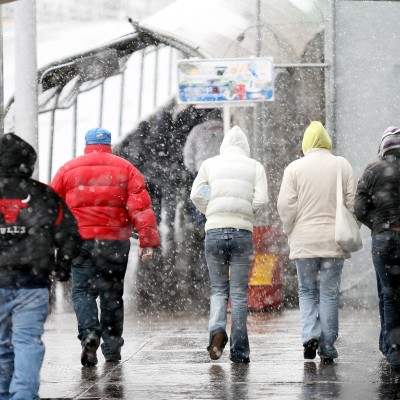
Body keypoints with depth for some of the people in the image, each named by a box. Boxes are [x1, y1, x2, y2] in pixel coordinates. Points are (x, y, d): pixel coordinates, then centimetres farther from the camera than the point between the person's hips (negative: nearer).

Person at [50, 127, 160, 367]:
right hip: (115, 241, 1)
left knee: (82, 291, 1)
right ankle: (112, 346, 17)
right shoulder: (125, 169, 6)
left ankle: (89, 333, -24)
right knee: (112, 293, 12)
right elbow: (141, 207, -4)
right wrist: (148, 241, -6)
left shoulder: (68, 169, 8)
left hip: (80, 240, -1)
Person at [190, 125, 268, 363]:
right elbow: (261, 199, -4)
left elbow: (196, 194, 0)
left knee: (218, 289, 13)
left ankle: (217, 329, -15)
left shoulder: (210, 164, 10)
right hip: (243, 231, -1)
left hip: (214, 230, 1)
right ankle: (239, 350, 5)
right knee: (239, 292, 5)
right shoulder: (255, 167, 8)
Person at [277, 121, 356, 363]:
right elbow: (352, 201, 2)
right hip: (334, 240, 1)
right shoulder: (342, 165, 3)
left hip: (304, 240, -1)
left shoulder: (295, 168, -2)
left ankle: (310, 334, -7)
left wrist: (290, 231, 10)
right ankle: (327, 348, 6)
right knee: (330, 292, 6)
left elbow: (286, 205, -5)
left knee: (307, 291, 13)